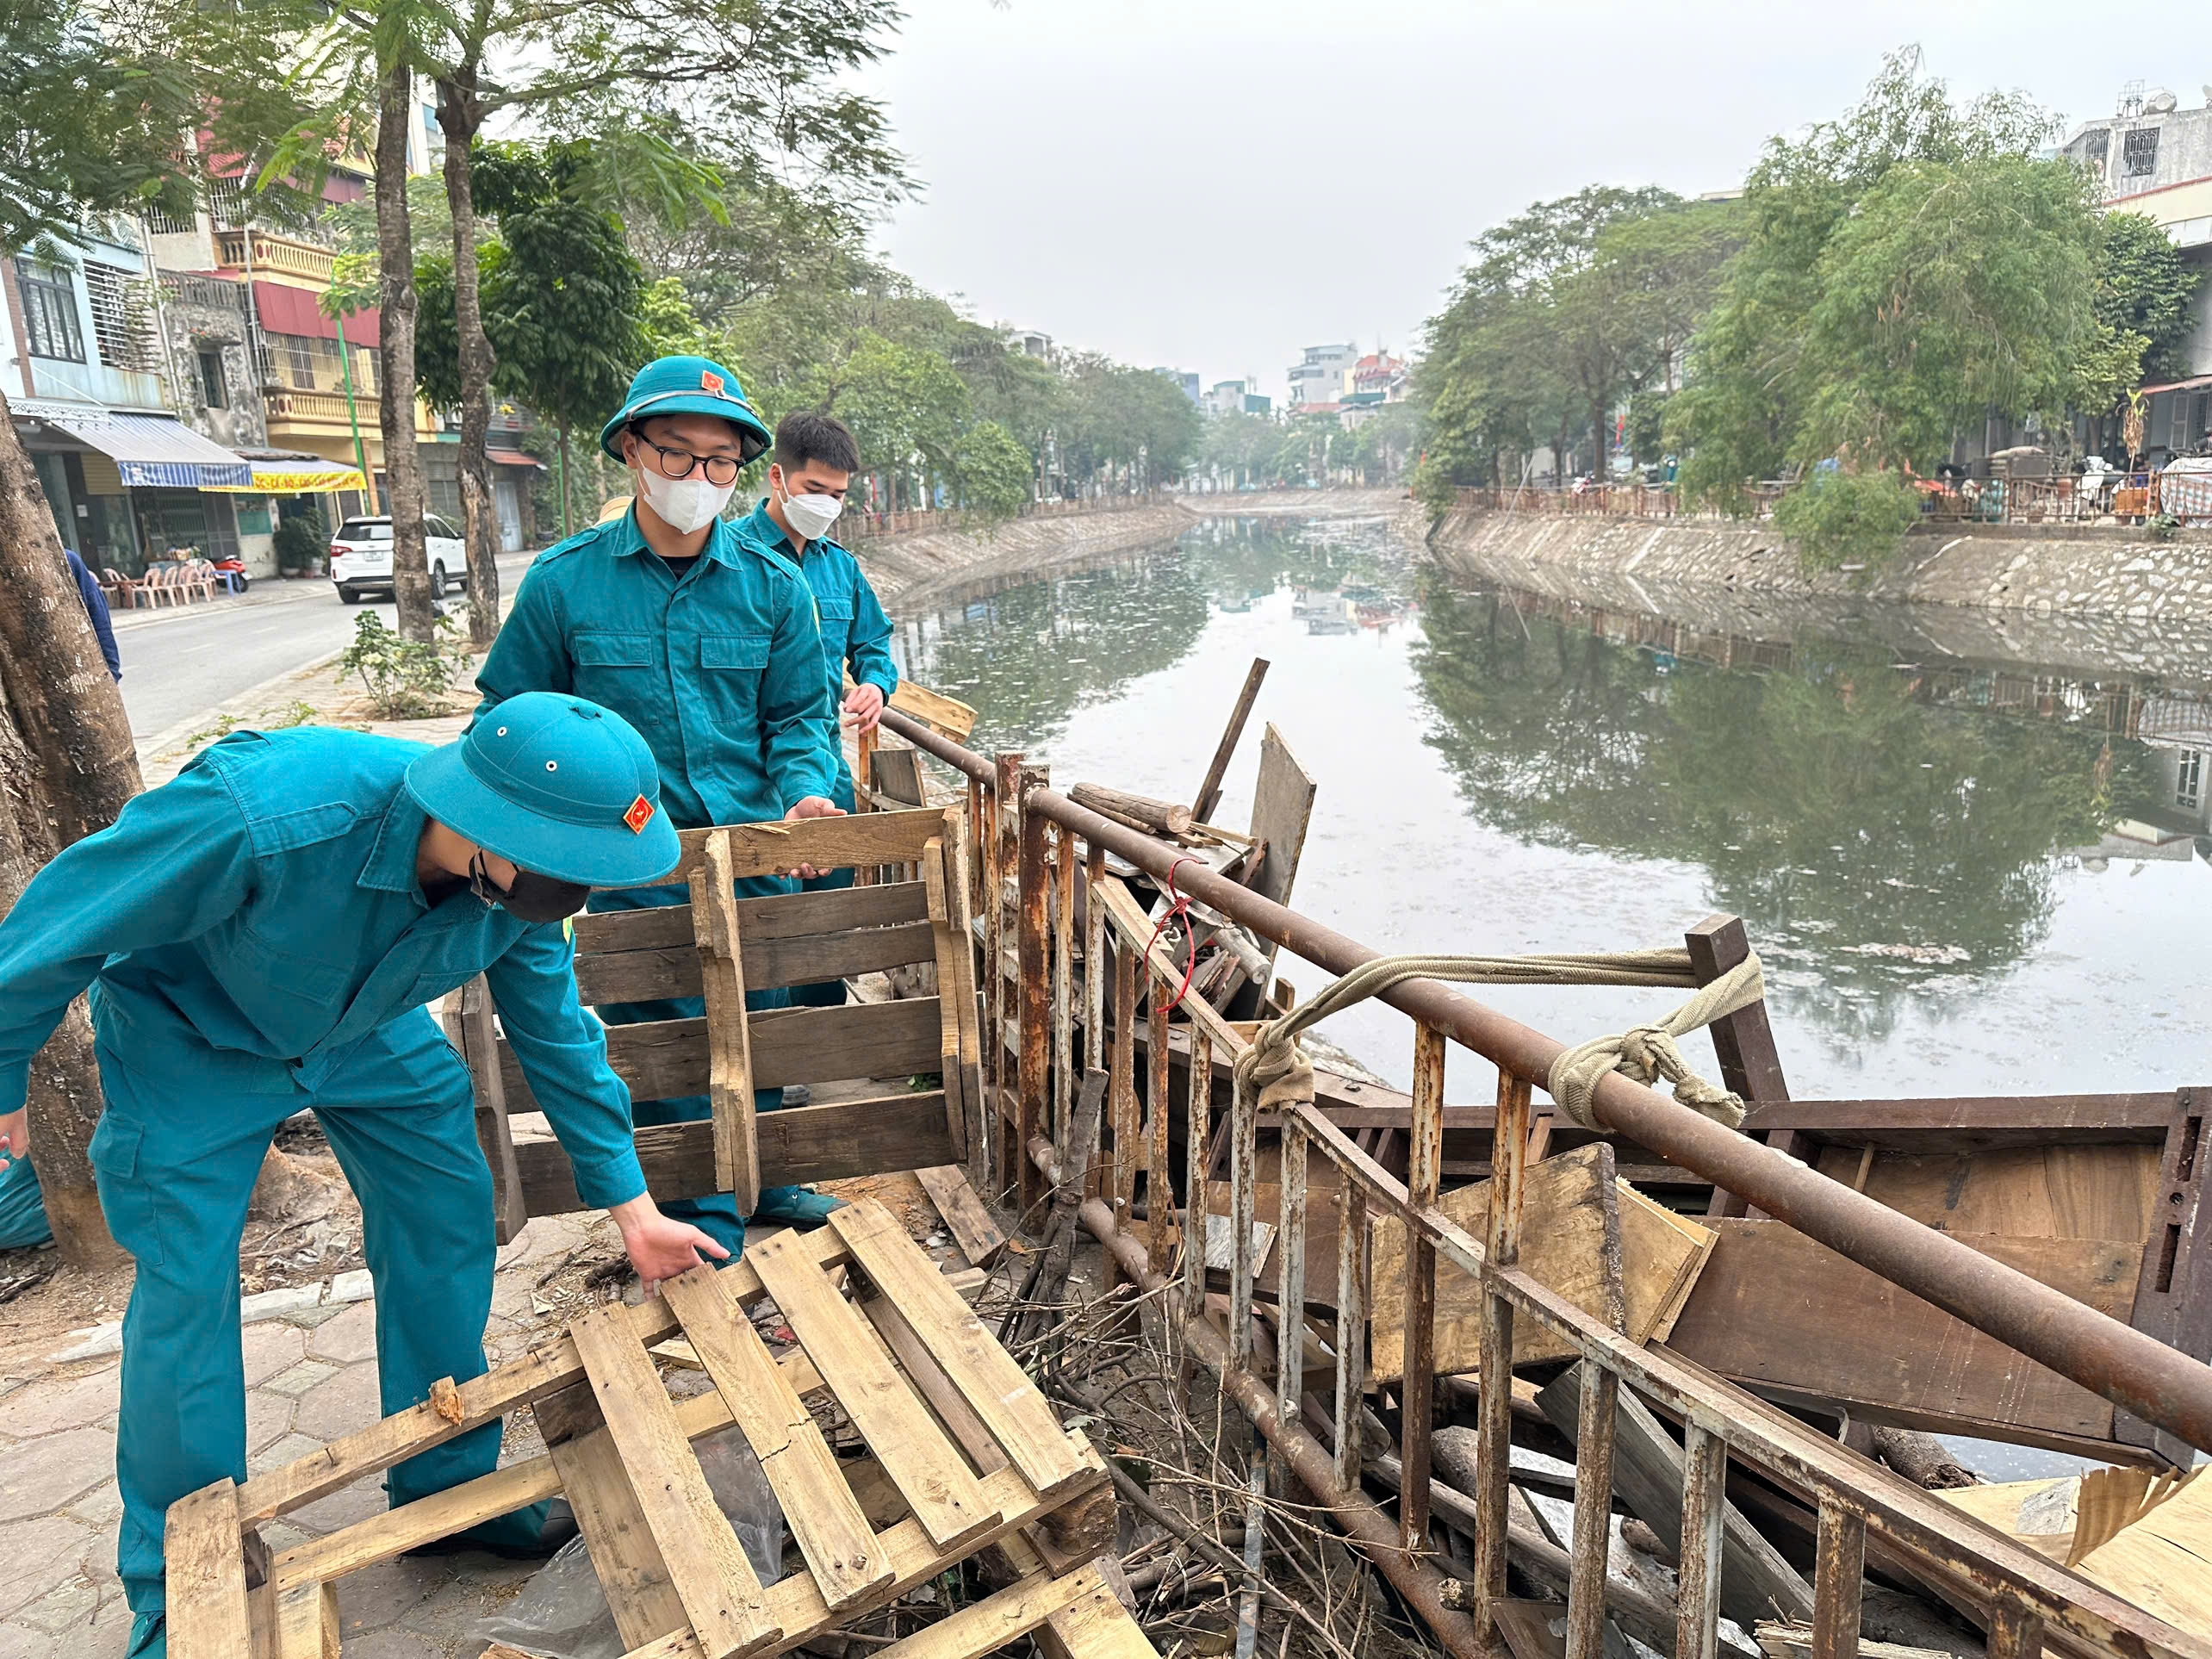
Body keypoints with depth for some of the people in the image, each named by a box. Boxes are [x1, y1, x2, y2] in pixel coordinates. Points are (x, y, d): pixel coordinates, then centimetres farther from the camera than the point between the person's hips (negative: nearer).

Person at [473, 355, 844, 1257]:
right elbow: (509, 713, 4)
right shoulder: (563, 581, -4)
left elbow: (799, 714, 5)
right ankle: (705, 1215, 26)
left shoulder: (773, 585, 0)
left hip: (756, 862, 3)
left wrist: (806, 791, -15)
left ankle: (762, 1178, 42)